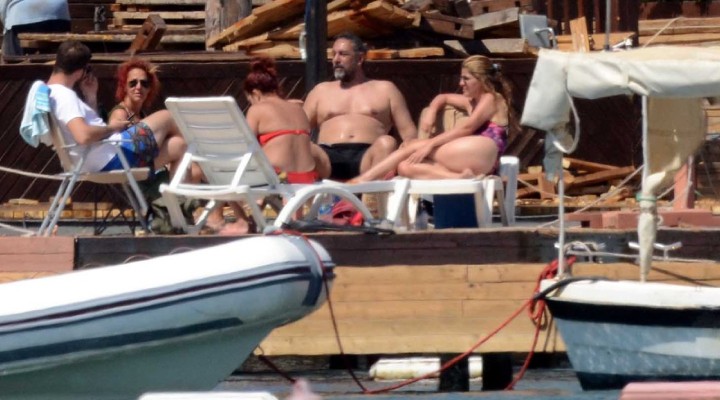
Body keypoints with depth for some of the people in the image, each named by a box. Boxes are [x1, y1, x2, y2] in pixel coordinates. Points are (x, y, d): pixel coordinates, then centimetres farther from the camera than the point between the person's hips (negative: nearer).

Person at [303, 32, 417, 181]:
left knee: (386, 143, -36)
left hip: (367, 158, -1)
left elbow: (408, 132, 15)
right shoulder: (321, 90, 29)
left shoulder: (385, 89, 23)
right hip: (328, 158, 1)